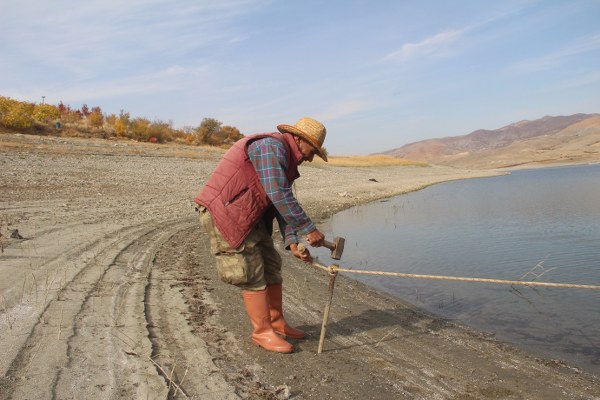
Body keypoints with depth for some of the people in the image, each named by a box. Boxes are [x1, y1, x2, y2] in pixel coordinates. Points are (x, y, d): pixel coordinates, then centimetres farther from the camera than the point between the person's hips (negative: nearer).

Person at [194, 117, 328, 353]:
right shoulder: (271, 147, -18)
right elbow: (279, 197, -26)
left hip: (248, 216, 10)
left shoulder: (286, 160, 14)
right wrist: (309, 230, -21)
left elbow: (284, 204, 8)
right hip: (224, 213, -10)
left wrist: (292, 242, -3)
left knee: (271, 267, 12)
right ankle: (263, 332, 9)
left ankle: (277, 322, 25)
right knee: (252, 274, -4)